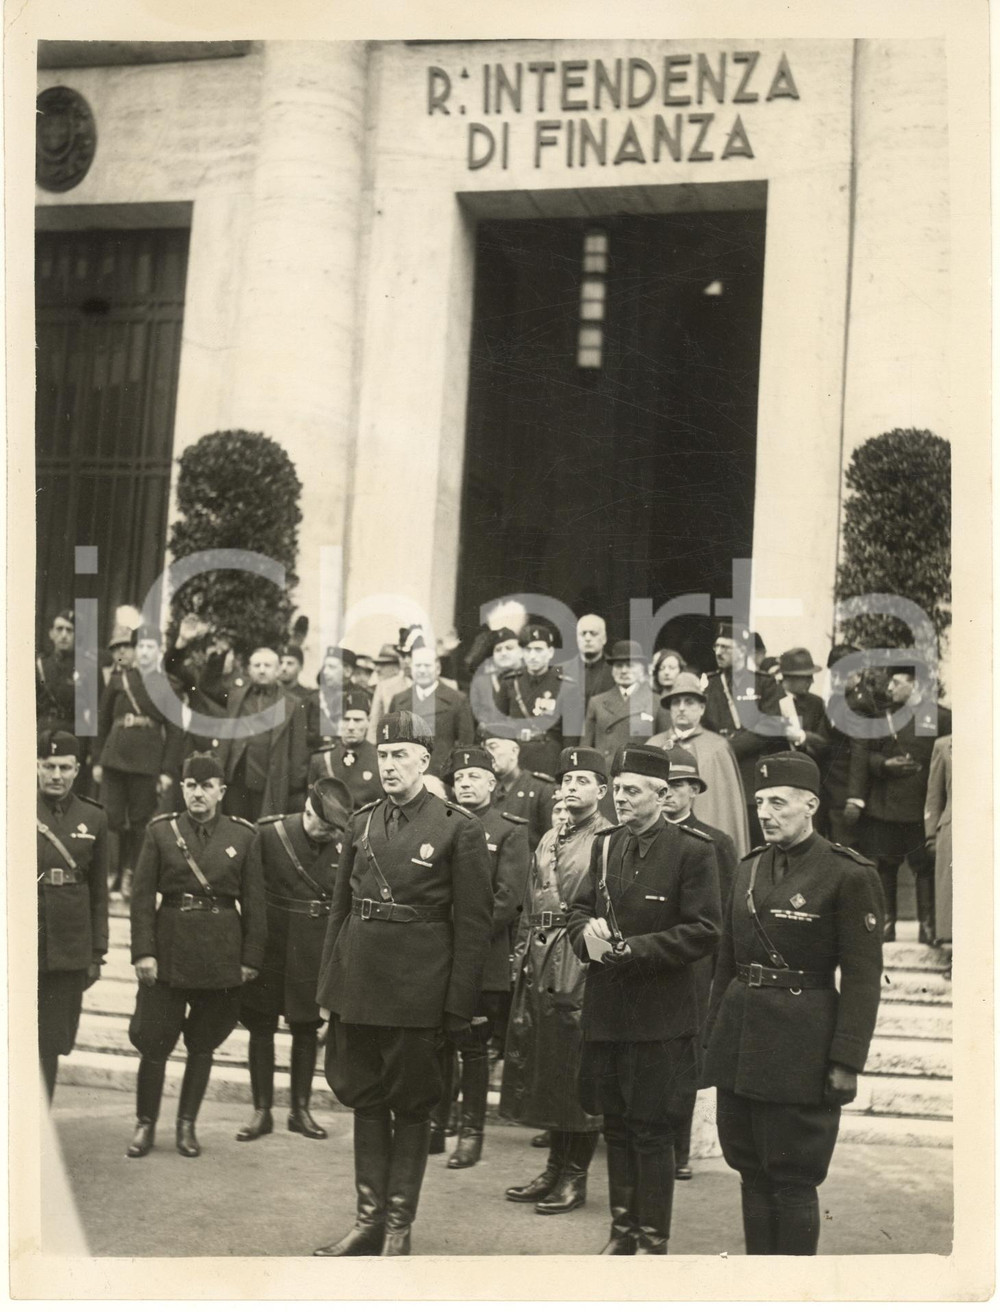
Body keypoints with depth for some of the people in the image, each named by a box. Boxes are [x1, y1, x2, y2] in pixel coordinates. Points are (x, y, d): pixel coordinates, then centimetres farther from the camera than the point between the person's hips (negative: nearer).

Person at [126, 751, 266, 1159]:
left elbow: (254, 902, 3)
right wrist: (143, 951, -9)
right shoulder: (161, 831, 1)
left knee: (202, 1045, 10)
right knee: (155, 1044, 0)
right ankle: (145, 1124, 17)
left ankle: (187, 1125, 24)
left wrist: (251, 957, -1)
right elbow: (142, 895, -1)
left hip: (221, 954, 1)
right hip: (169, 950, -1)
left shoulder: (244, 836, 1)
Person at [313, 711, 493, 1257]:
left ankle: (399, 1227, 18)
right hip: (358, 987, 5)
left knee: (411, 1107, 7)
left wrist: (458, 1009, -10)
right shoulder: (361, 822, 8)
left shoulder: (459, 828, -7)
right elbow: (340, 906, 14)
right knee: (365, 1101, 13)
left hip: (417, 994, -5)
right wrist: (327, 987, 10)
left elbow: (474, 924, -7)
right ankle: (368, 1219, 24)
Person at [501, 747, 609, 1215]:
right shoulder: (548, 839, 16)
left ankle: (574, 1177, 11)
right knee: (543, 1067, 12)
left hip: (581, 967, -7)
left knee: (577, 1071, 0)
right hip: (540, 968, 7)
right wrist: (522, 956, 13)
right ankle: (555, 1168, 24)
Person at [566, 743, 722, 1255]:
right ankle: (623, 1228, 28)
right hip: (606, 1008, 5)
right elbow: (579, 909, 16)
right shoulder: (605, 844, 9)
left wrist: (632, 949, -19)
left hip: (660, 1015, -5)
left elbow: (703, 933, -12)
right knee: (616, 1126, 15)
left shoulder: (692, 851, -8)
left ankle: (653, 1239, 16)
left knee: (652, 1131, 3)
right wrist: (586, 934, -7)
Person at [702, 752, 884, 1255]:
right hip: (740, 1036, 6)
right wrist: (715, 1033, 15)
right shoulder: (750, 867, 9)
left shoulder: (849, 874, -10)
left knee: (792, 1179, 2)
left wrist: (846, 1061, -13)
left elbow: (862, 977, -11)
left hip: (800, 1046, -6)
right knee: (752, 1171, 14)